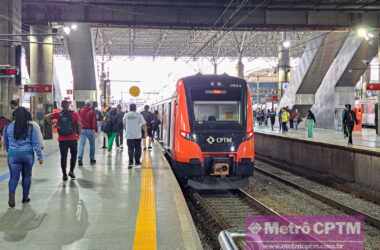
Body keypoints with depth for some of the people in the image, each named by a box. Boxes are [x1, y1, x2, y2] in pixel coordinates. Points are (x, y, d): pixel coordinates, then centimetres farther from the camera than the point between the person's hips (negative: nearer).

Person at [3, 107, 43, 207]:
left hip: (13, 155, 0)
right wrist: (40, 157, 3)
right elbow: (36, 144, -4)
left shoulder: (8, 127, 1)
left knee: (14, 176, 2)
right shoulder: (32, 128, -5)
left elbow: (5, 143, 14)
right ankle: (25, 197, 21)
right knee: (27, 176, 14)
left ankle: (12, 195, -21)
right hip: (28, 154, 0)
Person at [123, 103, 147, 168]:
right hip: (137, 135, -1)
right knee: (137, 149, 11)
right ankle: (137, 162, 17)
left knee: (130, 149, 3)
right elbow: (144, 124, -6)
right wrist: (145, 132, 5)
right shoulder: (139, 115, -4)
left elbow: (124, 124, 16)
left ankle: (130, 162, -7)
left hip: (129, 135, 1)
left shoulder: (126, 115, 3)